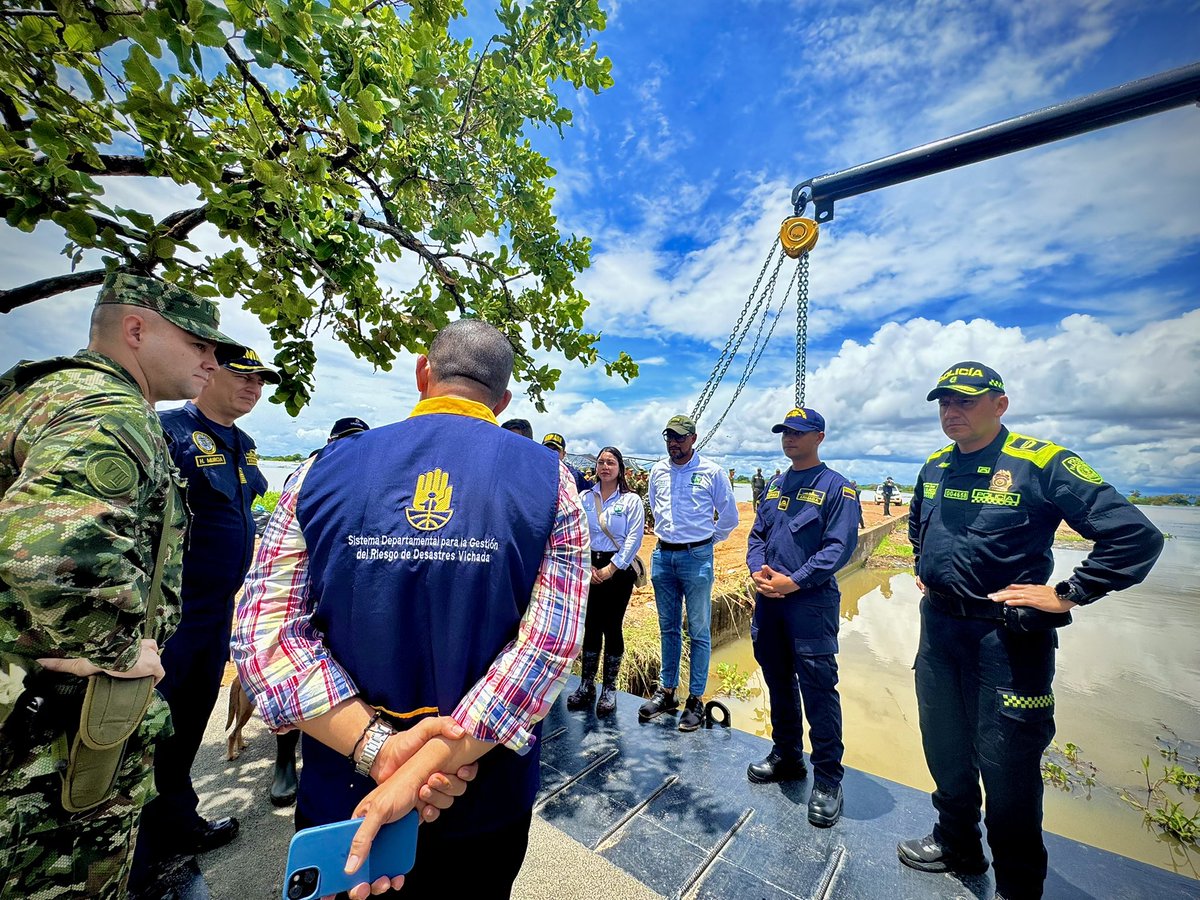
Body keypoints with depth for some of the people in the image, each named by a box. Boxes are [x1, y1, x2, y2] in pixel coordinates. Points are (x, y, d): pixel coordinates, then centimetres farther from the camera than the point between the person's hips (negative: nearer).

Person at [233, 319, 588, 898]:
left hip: (342, 799, 1)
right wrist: (426, 766, -19)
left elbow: (263, 632, -14)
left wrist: (376, 746, -18)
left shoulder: (322, 470, -9)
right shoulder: (550, 480, -13)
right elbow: (551, 643, -21)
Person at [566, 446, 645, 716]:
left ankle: (609, 689, 20)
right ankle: (586, 685, 23)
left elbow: (634, 538, -7)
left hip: (619, 569, -2)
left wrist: (612, 568, -11)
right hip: (589, 567, 3)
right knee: (590, 626, 8)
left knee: (612, 627, 3)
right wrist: (587, 566, -6)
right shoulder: (584, 497, 7)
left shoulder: (631, 500, -2)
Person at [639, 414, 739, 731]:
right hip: (663, 556, 4)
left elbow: (730, 516, 3)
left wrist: (708, 540, 7)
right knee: (668, 629, 15)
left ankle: (696, 699, 18)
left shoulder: (712, 472, -6)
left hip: (697, 557, -4)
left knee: (699, 632, 5)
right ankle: (666, 692, 28)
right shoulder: (657, 471, 6)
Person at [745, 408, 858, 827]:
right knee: (778, 682, 18)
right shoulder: (774, 486, 13)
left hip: (811, 602, -6)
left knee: (818, 690, 0)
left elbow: (840, 546, -15)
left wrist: (794, 581, -19)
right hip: (768, 602, 7)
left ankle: (827, 780, 18)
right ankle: (786, 756, 37)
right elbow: (757, 535, 13)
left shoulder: (836, 487, -7)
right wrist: (757, 570, -6)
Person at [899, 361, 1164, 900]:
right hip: (939, 628, 6)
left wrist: (1067, 595, -16)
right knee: (945, 752, 21)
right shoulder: (934, 467, 6)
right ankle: (957, 846, 45)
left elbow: (1136, 536, -16)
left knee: (1006, 766, 9)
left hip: (1006, 636, -6)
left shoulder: (1042, 463, -13)